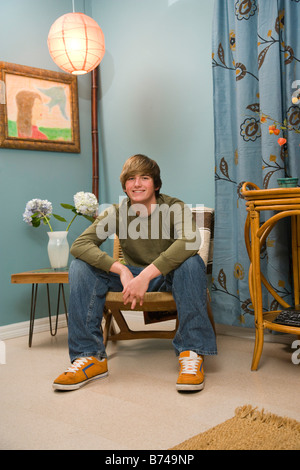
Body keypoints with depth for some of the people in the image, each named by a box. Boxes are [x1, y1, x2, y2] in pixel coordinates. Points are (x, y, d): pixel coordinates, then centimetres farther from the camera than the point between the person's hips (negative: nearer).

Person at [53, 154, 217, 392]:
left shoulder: (175, 208, -15)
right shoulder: (116, 213, -7)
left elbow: (189, 241, -37)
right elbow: (79, 244, -21)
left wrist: (146, 275, -46)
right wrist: (121, 270, -37)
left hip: (168, 276, -2)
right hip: (132, 275, 3)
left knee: (191, 262, -36)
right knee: (80, 267, -19)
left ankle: (192, 353, -29)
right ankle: (90, 356, -17)